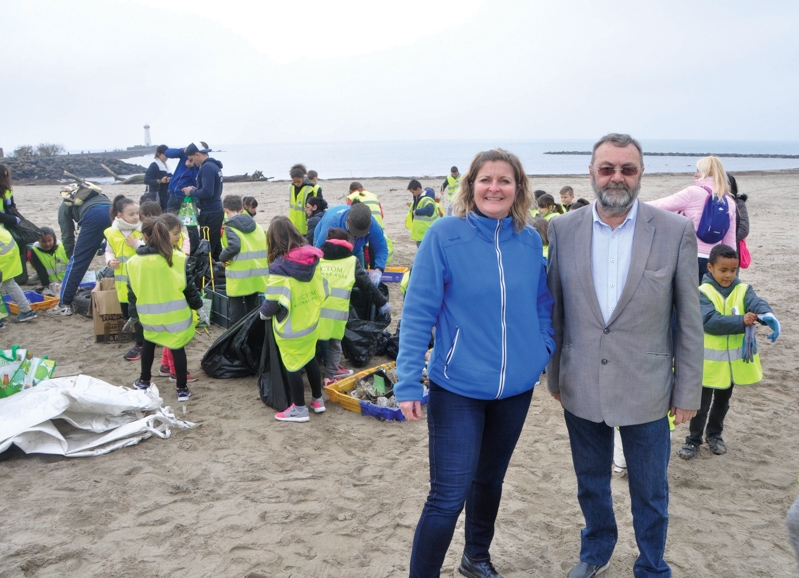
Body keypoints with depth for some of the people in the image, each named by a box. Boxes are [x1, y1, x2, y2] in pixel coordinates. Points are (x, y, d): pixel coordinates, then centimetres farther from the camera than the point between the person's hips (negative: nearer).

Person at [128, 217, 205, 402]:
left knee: (149, 342, 27)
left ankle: (144, 381, 35)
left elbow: (132, 293, 3)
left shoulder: (134, 262, -6)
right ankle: (182, 389, 11)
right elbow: (189, 287, -4)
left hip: (149, 315, 2)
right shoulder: (178, 258, -10)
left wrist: (133, 315, 18)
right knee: (178, 348, 9)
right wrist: (199, 308, 9)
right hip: (176, 313, -2)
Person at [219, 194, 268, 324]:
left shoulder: (230, 228, -11)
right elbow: (265, 247, 8)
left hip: (239, 276, -6)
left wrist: (222, 258, -10)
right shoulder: (256, 226, 8)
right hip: (257, 275, 6)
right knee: (253, 308, 18)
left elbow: (234, 247, -26)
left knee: (237, 311, 4)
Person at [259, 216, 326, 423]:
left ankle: (299, 409, 24)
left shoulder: (279, 267, -25)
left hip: (290, 329, -6)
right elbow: (323, 291, 1)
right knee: (310, 359, 23)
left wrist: (264, 312, -2)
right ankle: (318, 400, 37)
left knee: (293, 366, 10)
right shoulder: (312, 258, -7)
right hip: (311, 322, 6)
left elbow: (273, 304, -24)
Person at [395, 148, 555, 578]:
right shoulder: (445, 235, -13)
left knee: (490, 479, 22)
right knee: (448, 496, -4)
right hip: (458, 387, -4)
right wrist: (408, 383, -15)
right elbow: (418, 312, -12)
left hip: (516, 387, 5)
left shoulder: (530, 241, -1)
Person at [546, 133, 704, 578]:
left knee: (650, 493, 14)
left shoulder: (676, 231, -9)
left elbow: (689, 320, -5)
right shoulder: (564, 229, -3)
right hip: (581, 388, 2)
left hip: (646, 391, -2)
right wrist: (554, 374, 7)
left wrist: (688, 392, -4)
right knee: (591, 482, 21)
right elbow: (555, 308, 4)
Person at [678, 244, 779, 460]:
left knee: (722, 401, 20)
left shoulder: (743, 290, -2)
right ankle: (693, 440, 20)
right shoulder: (703, 292, -14)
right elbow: (709, 321, -27)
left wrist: (768, 317, -45)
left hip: (734, 360, 4)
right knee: (702, 403, 6)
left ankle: (714, 434, 38)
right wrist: (741, 321, -37)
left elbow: (757, 303, -22)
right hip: (709, 361, -4)